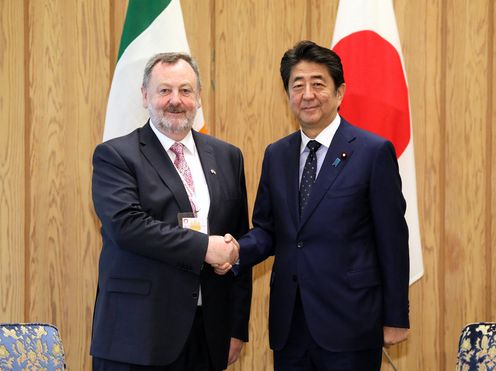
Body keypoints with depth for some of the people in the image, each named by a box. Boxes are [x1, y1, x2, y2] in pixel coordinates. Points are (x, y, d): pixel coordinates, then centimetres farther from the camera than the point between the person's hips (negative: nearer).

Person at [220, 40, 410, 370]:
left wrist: (396, 318, -4)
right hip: (289, 324, 5)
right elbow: (267, 229, 13)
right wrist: (236, 252, -9)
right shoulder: (276, 155, 10)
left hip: (348, 322, -4)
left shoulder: (374, 151, -6)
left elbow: (392, 240, -5)